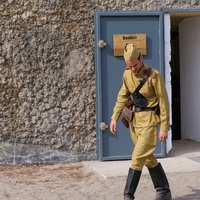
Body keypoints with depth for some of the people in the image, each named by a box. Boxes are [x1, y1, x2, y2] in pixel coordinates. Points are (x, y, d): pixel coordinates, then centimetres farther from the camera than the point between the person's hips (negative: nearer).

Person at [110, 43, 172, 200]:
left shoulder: (154, 75, -16)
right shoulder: (127, 74, 3)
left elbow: (164, 102, -13)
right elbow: (122, 97, 11)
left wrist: (164, 128, -14)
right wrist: (114, 118, 2)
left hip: (149, 120, -7)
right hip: (134, 120, 7)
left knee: (138, 157, -11)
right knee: (149, 158, 13)